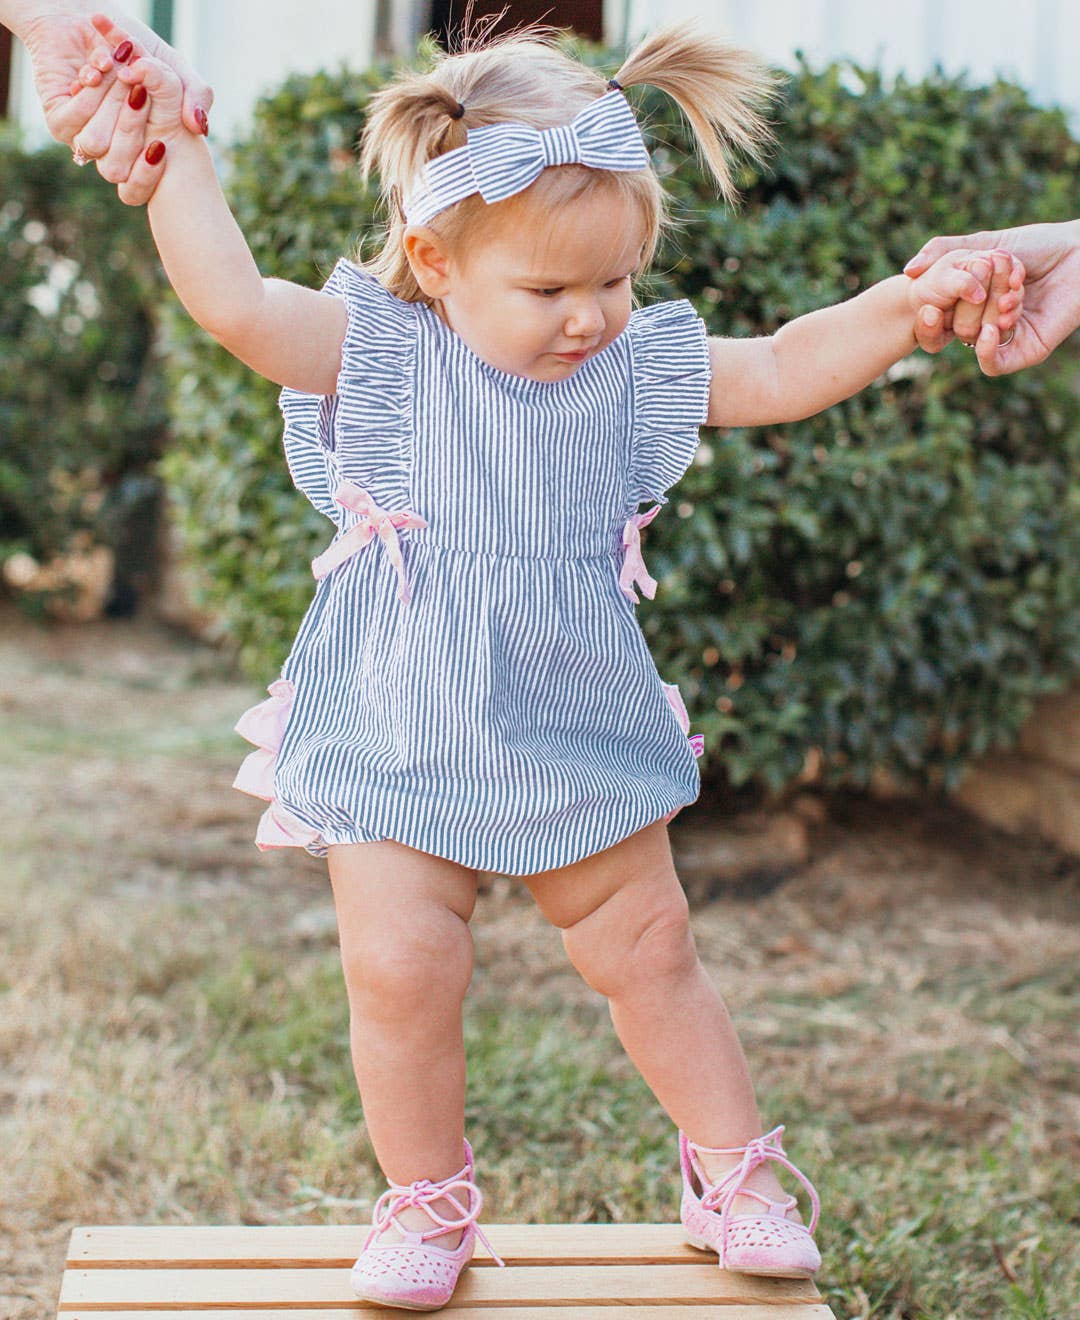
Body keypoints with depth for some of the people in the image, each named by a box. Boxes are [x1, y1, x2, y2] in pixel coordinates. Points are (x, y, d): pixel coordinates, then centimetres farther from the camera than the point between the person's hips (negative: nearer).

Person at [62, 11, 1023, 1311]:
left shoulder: (641, 367, -1)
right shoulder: (380, 358, -11)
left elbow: (786, 370, 4)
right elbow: (234, 303, -21)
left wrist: (911, 302, -7)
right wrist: (176, 153, -26)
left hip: (583, 740, 3)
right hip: (399, 745, -2)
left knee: (647, 949, 12)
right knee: (399, 969, -4)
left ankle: (735, 1171, 30)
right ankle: (427, 1203, 19)